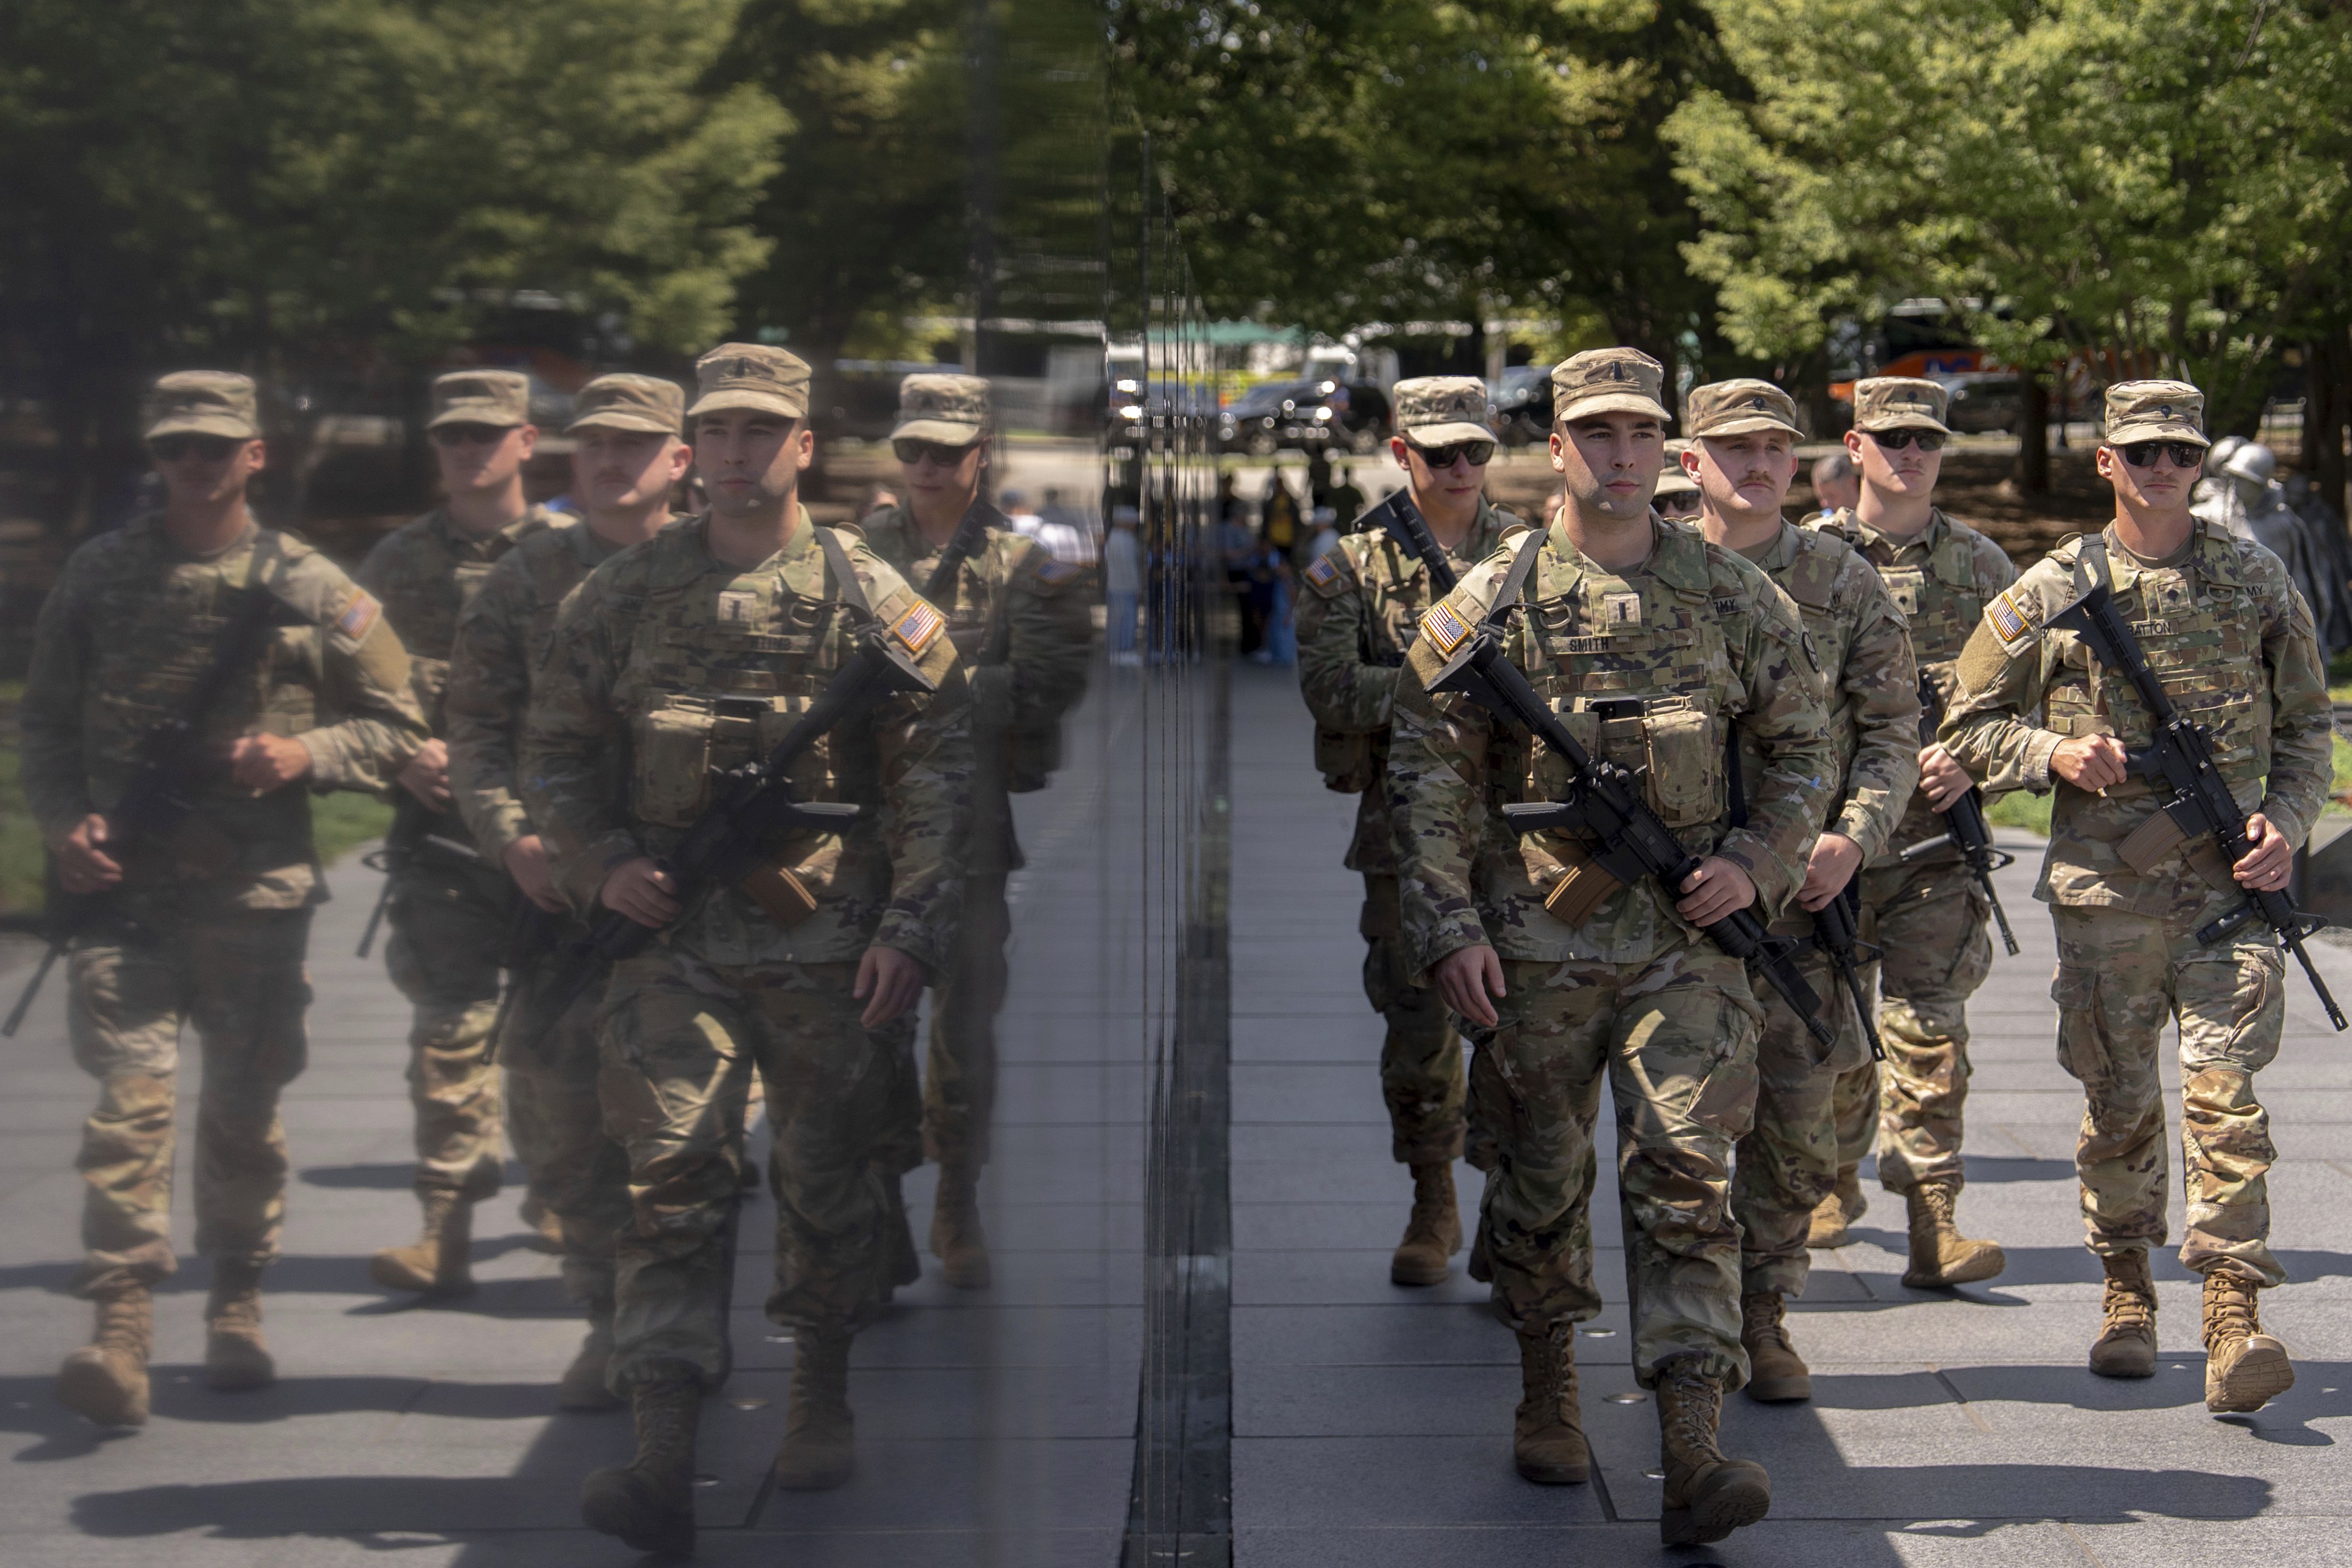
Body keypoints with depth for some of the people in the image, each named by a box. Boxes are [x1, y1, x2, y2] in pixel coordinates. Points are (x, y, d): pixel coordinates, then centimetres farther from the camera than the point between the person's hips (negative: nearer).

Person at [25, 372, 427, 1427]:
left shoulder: (311, 589, 4)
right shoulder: (99, 576, 7)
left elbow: (398, 727, 9)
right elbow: (44, 719, 13)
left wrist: (307, 755, -10)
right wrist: (62, 823, -4)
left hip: (257, 891, 0)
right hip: (123, 885, 0)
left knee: (245, 1108, 9)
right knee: (129, 1095, -11)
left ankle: (237, 1305, 26)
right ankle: (121, 1330, -13)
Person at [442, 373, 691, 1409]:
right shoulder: (524, 582, 7)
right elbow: (476, 729, 6)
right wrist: (515, 840, -9)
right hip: (563, 885, 2)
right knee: (556, 1109, -1)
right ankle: (611, 1316, 13)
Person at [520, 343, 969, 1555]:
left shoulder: (869, 598, 1)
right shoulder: (625, 594, 6)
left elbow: (940, 766, 0)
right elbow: (554, 750, 14)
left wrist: (912, 927, -8)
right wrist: (600, 864, -3)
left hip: (830, 945, 0)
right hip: (673, 935, 0)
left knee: (828, 1181, 10)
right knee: (673, 1179, -9)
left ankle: (821, 1403, 31)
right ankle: (663, 1464, -14)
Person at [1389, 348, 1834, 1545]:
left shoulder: (1730, 594, 6)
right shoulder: (1495, 601, 1)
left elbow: (1803, 746, 14)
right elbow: (1426, 774, 1)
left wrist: (1754, 864, -2)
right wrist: (1448, 928, -6)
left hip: (1685, 936, 0)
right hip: (1535, 941, 0)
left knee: (1686, 1173, -9)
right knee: (1539, 1176, 10)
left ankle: (1692, 1456, -14)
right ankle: (1548, 1392, 31)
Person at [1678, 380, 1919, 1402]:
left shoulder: (1845, 583, 5)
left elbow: (1892, 732, 6)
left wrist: (1853, 840, -9)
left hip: (1802, 886, 1)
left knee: (1795, 1123, 3)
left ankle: (1763, 1315, 17)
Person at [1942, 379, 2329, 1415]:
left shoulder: (2255, 580, 7)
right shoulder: (2051, 591, 3)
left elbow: (2306, 723, 14)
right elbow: (1970, 724, 9)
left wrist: (2285, 823, -2)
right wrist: (2053, 753, -10)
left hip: (2230, 878, 0)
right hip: (2105, 887, 1)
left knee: (2225, 1094, -10)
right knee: (2117, 1100, 8)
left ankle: (2233, 1322, -12)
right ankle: (2126, 1295, 25)